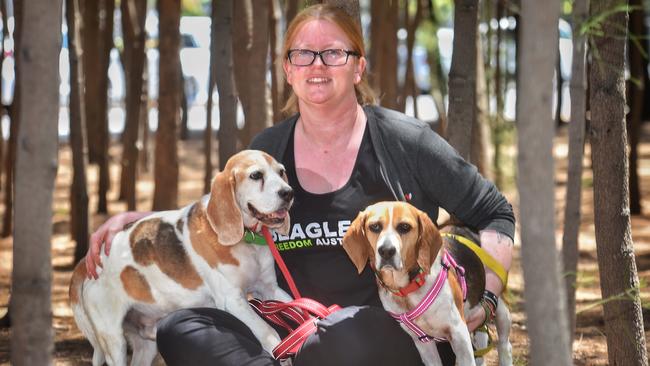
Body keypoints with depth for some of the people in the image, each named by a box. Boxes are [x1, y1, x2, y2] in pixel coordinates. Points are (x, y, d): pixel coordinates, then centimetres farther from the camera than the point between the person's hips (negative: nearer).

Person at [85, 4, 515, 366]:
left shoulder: (404, 142, -1)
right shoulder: (268, 151, 11)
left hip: (399, 330, -4)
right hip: (297, 329, 5)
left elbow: (494, 214, 6)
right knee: (178, 329, -21)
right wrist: (131, 220, 14)